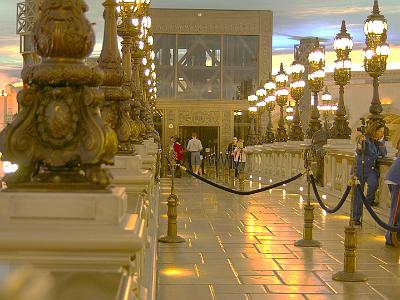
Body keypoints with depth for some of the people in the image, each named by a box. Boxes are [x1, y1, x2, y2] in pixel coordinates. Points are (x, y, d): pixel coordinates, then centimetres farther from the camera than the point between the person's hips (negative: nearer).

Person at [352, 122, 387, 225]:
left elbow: (384, 154, 1)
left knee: (373, 183, -30)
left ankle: (370, 200, -1)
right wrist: (360, 144, -41)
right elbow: (359, 152, -22)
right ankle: (356, 218, 16)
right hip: (360, 168, -4)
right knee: (358, 194, 4)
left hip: (372, 169, 4)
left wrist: (381, 141, -7)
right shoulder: (365, 139, -12)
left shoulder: (380, 140, 7)